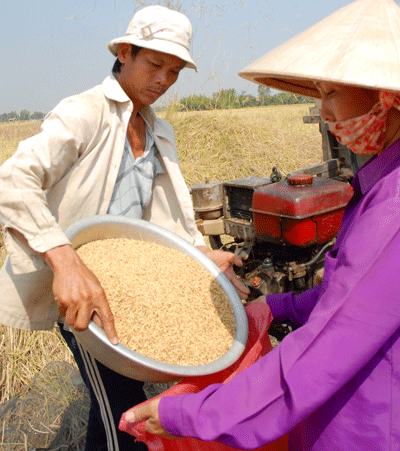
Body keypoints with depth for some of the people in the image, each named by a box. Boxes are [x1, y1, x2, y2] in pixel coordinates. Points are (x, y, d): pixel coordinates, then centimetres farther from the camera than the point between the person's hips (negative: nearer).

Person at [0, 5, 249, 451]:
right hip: (77, 287, -7)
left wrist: (204, 253, 1)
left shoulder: (160, 133, 11)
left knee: (117, 400, 21)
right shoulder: (84, 113, -14)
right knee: (123, 413, -2)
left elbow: (172, 213, 17)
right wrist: (66, 262, -43)